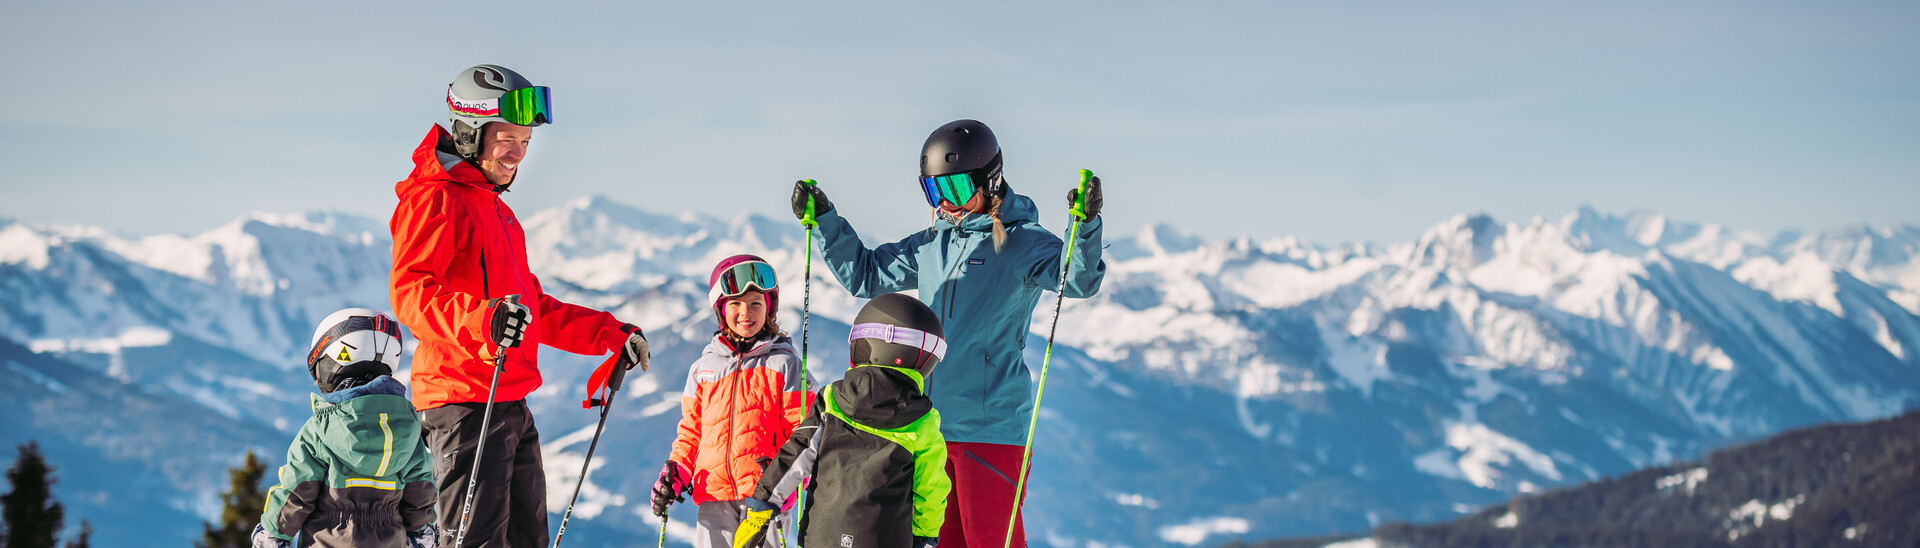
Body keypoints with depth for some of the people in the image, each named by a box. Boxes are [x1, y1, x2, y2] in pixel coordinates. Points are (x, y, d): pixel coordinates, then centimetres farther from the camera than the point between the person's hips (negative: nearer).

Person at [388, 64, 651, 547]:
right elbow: (409, 293, -22)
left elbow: (532, 307, 32)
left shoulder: (497, 211, 24)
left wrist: (608, 334, 25)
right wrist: (482, 319, -39)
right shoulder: (434, 200, -8)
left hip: (511, 408, 10)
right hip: (464, 403, -10)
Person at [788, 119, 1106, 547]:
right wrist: (822, 220, 17)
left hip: (990, 424, -7)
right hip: (930, 422, 7)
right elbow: (865, 274, 26)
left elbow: (1079, 281, -22)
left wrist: (1086, 226, -40)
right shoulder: (930, 245, 14)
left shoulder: (1021, 242, -7)